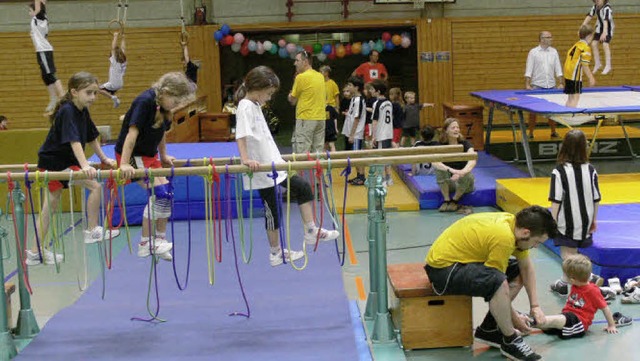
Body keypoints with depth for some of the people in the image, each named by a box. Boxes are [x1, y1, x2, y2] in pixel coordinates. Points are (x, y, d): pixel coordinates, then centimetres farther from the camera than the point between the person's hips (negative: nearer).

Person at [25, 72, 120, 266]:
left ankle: (37, 252, 15)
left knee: (50, 207, 10)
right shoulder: (67, 111, -21)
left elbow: (92, 137, 19)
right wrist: (85, 166, -43)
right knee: (95, 186, -15)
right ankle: (92, 231, -6)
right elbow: (74, 141, -33)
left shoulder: (83, 112, 6)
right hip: (53, 162, -9)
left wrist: (103, 158, 21)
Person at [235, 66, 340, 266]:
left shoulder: (255, 105, 14)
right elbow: (241, 135, -28)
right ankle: (276, 253, 13)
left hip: (272, 163, 9)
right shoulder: (245, 107, -16)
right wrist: (246, 159, -38)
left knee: (303, 188, 11)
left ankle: (311, 231, 17)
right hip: (261, 168, -9)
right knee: (272, 209, 1)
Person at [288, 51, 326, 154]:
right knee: (318, 152, 9)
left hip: (305, 119, -7)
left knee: (302, 153, -6)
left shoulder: (301, 77, -11)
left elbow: (292, 101, -3)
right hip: (321, 118, 7)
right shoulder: (320, 76, 11)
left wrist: (290, 96, 13)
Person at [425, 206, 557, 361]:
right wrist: (514, 319, -7)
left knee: (518, 272, 12)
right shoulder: (504, 237, -28)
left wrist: (535, 306, 3)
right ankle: (510, 341, -12)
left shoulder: (515, 224, -2)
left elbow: (526, 267, 8)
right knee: (498, 283, -32)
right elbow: (497, 284, -20)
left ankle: (488, 329, 12)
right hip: (443, 268, -10)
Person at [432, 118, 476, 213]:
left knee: (467, 176, -33)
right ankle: (446, 200, -15)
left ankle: (455, 201, -7)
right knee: (439, 169, -27)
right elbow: (434, 162, -28)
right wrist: (451, 170, -46)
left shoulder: (465, 143, -9)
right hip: (448, 182, 0)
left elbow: (472, 160, -28)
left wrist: (463, 172, -49)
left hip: (464, 183, 0)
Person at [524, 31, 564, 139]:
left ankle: (553, 132, 19)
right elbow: (528, 69, -4)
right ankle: (530, 133, 7)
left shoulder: (554, 52, 8)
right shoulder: (533, 52, -2)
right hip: (537, 86, -3)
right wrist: (527, 84, -12)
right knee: (533, 110, -1)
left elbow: (558, 69, 9)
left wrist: (560, 83, 1)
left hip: (551, 85, 3)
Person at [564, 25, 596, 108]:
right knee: (575, 97, -6)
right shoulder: (585, 48, -12)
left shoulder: (576, 45, 14)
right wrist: (591, 78, -11)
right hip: (575, 76, -9)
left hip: (568, 74, 9)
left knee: (570, 97, 16)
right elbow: (584, 66, -17)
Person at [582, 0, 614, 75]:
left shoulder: (607, 8, -28)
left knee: (605, 45, -19)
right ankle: (597, 64, 18)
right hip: (599, 27, 7)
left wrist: (604, 33, -52)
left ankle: (608, 66, -12)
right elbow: (589, 17, -4)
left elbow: (606, 20, -40)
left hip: (608, 27, -7)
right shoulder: (595, 7, -7)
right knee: (593, 44, 3)